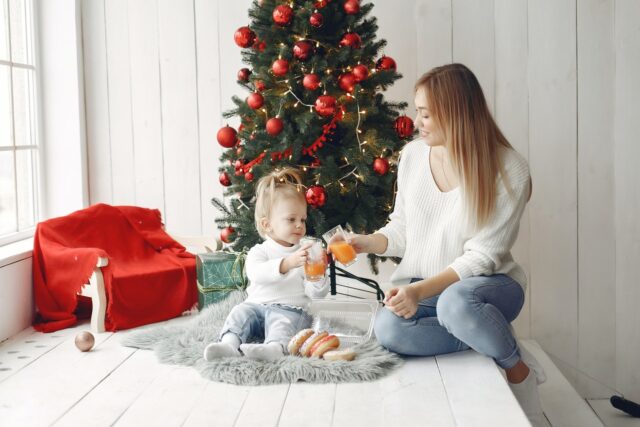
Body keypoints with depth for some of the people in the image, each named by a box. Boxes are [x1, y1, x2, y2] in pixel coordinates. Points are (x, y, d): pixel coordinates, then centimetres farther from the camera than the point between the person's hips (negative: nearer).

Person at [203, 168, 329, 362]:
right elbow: (257, 273, -22)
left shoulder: (305, 253, 10)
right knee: (241, 312, -24)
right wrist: (287, 263, -36)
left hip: (289, 309, -2)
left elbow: (317, 294, 5)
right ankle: (229, 343, -44)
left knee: (282, 320, -32)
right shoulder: (259, 251, 4)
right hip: (257, 304, 2)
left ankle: (275, 347, -61)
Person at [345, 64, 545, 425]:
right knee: (389, 328, -30)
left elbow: (484, 255, -19)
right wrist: (366, 242, -10)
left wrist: (422, 290, -29)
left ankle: (519, 369, -11)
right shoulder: (413, 154, -2)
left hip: (488, 284, -3)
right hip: (422, 287, 4)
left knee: (455, 303, -40)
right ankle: (486, 335, -11)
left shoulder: (508, 169, -17)